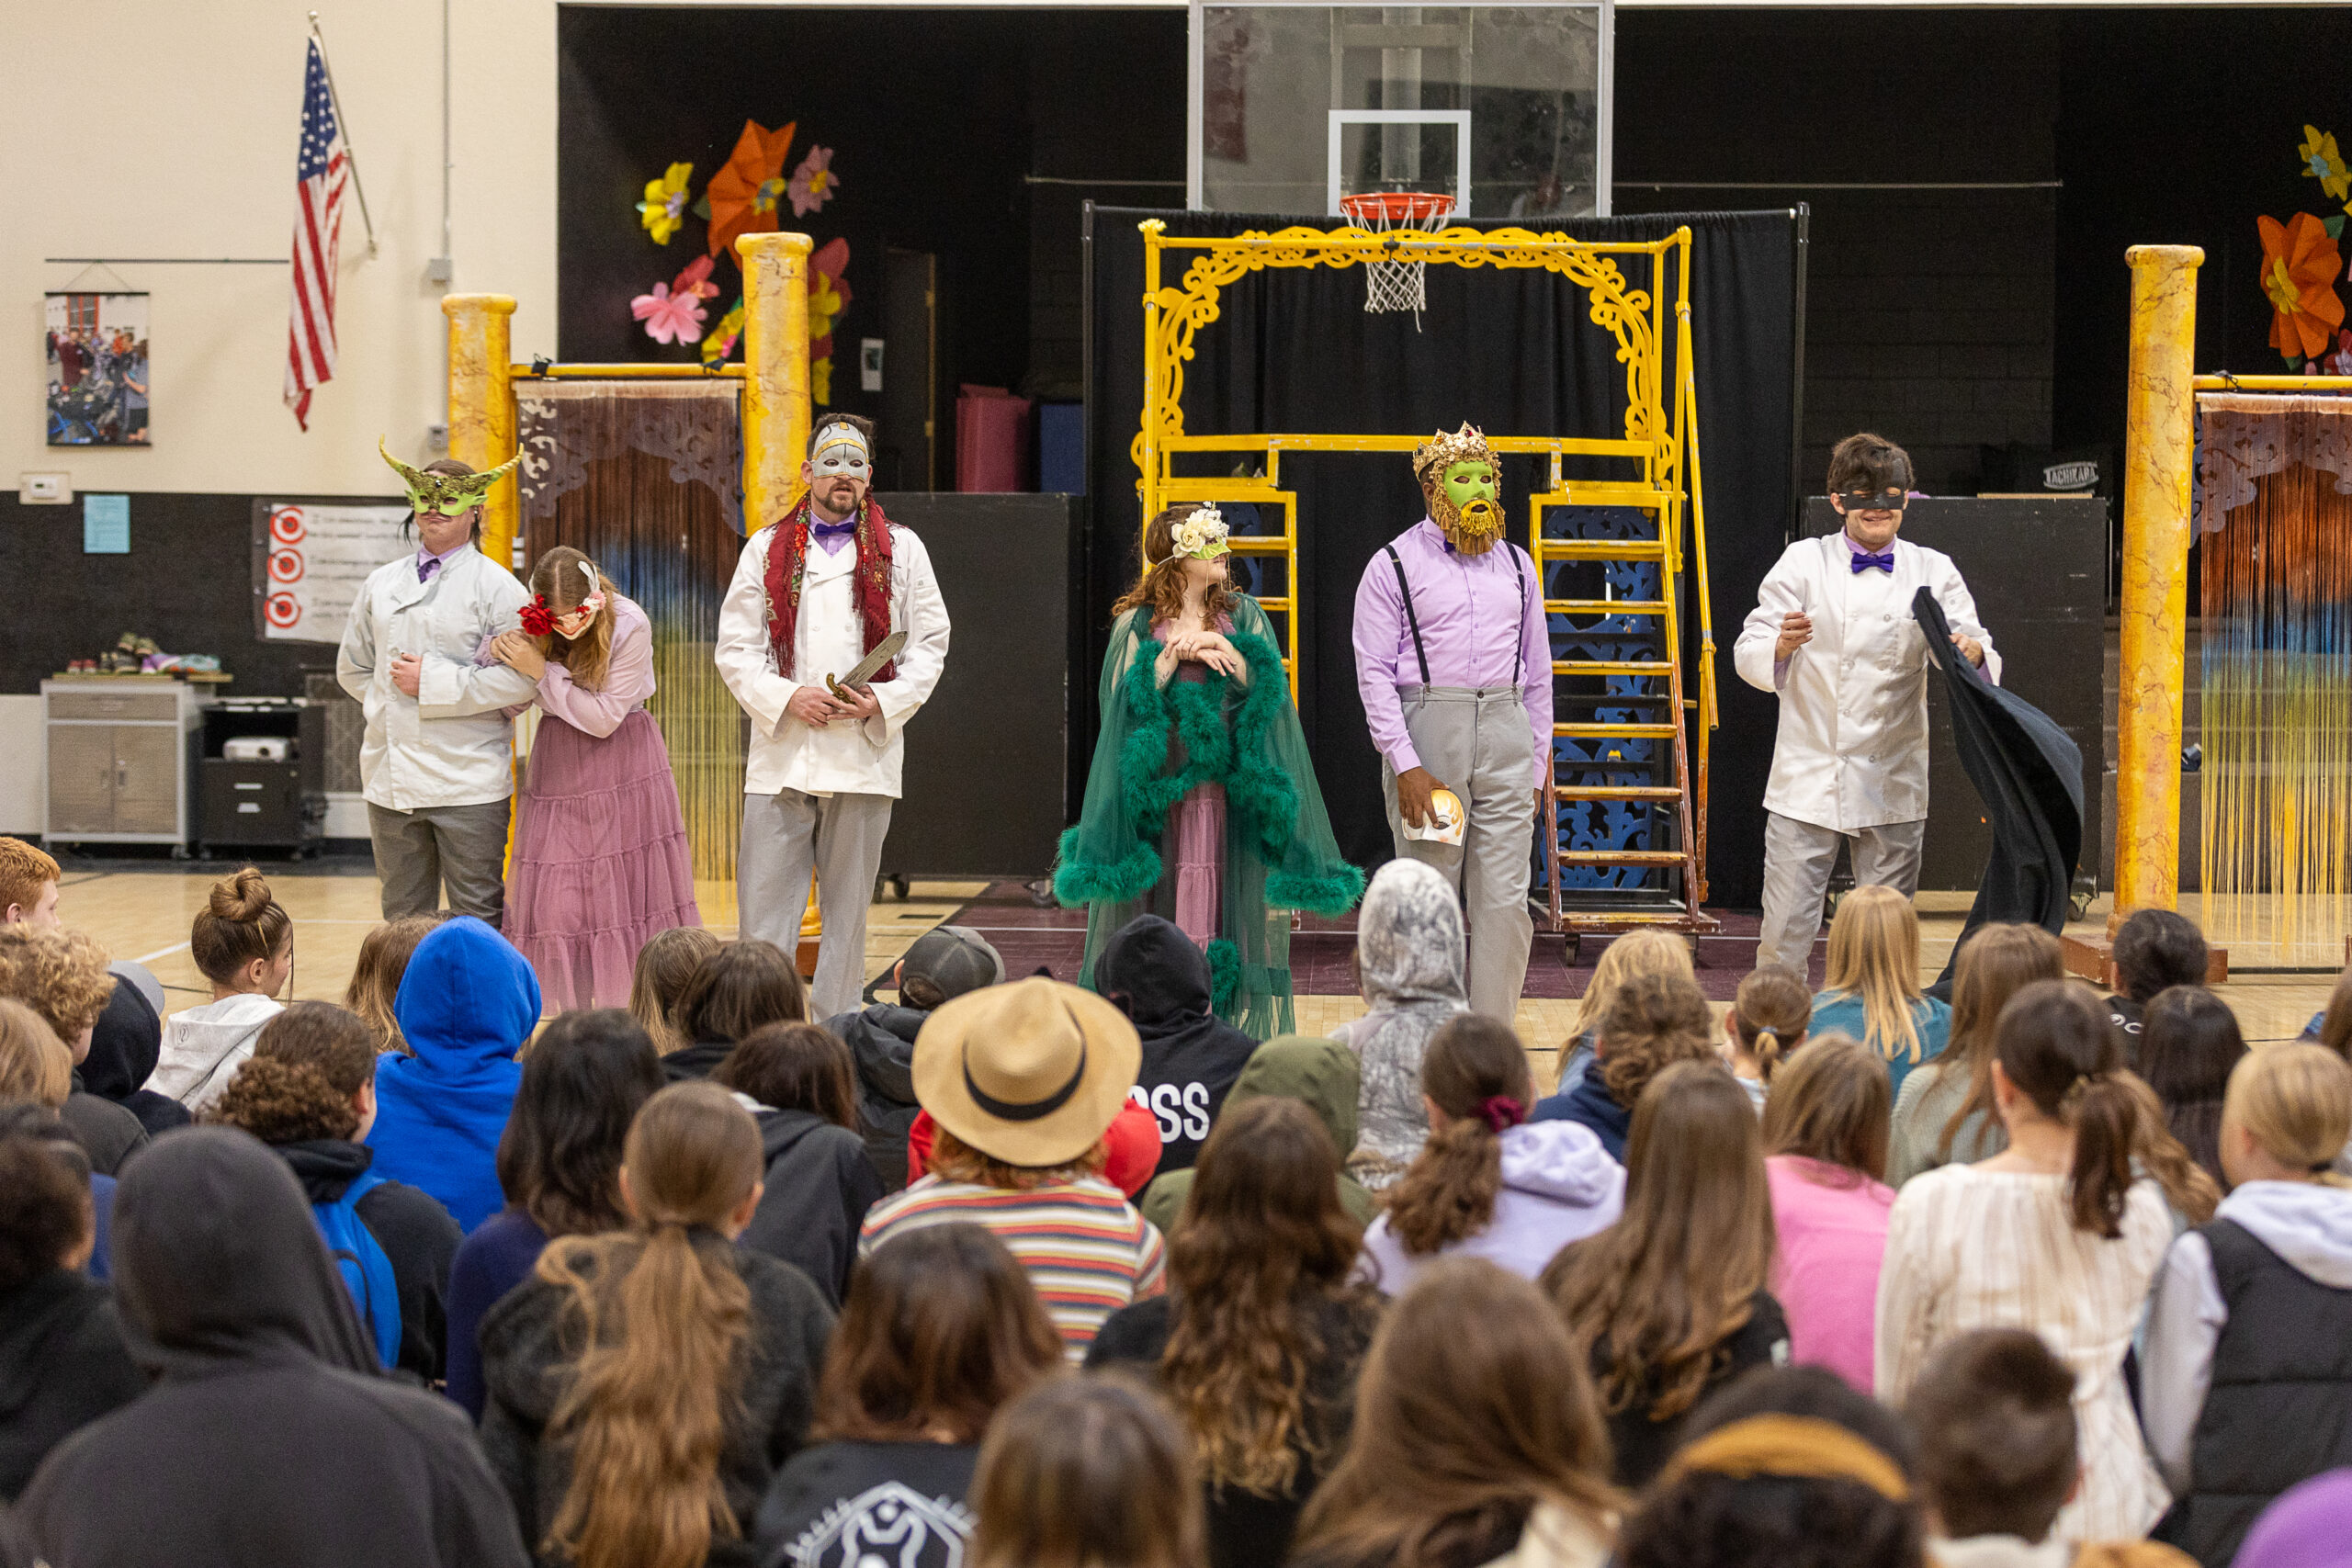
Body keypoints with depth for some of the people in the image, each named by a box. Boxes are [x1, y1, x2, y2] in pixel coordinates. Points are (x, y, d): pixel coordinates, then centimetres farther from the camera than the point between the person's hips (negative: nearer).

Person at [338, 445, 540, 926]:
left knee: (478, 921, -2)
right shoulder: (382, 583, 14)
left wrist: (433, 684, -14)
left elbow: (522, 679, -14)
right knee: (403, 919, 10)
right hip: (390, 778, 5)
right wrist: (388, 703, 10)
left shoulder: (495, 586, -3)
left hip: (468, 783, -5)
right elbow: (352, 667, 25)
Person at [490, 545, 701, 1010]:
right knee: (561, 902, 0)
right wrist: (501, 654, -11)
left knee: (626, 895, -4)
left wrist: (542, 672, -20)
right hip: (559, 769, 4)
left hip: (621, 765, -3)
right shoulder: (533, 622, -5)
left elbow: (604, 717, -17)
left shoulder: (629, 625, -17)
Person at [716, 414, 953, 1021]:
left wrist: (885, 701, -9)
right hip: (781, 756, 0)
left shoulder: (900, 550, 9)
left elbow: (929, 645, 8)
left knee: (847, 909, 5)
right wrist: (786, 697, -10)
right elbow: (734, 648, 6)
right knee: (765, 908, -4)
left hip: (864, 754, 0)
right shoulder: (768, 549, 9)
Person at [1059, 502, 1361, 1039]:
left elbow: (1269, 690, 2)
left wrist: (1226, 652, -11)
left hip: (1232, 787, 2)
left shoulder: (1243, 617, 11)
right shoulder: (1138, 624, 5)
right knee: (1159, 906, -4)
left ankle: (1232, 1028, 0)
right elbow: (1123, 700, -4)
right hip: (1158, 787, -2)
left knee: (1229, 905, -3)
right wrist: (1172, 656, -12)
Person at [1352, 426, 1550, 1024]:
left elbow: (1537, 672, 18)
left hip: (1505, 732, 4)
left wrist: (1537, 767, 12)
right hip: (1426, 731, -3)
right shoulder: (1394, 565, 1)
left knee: (1505, 901, -3)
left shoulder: (1517, 566, 15)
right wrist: (1406, 766, -13)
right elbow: (1374, 673, -4)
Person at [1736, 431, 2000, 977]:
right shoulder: (1803, 562, 3)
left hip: (1893, 784, 1)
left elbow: (1976, 654, -3)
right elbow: (1748, 654, -3)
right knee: (1785, 930, -3)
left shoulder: (1933, 572, 7)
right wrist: (1781, 646, -26)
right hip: (1808, 779, -1)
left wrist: (1972, 653, -28)